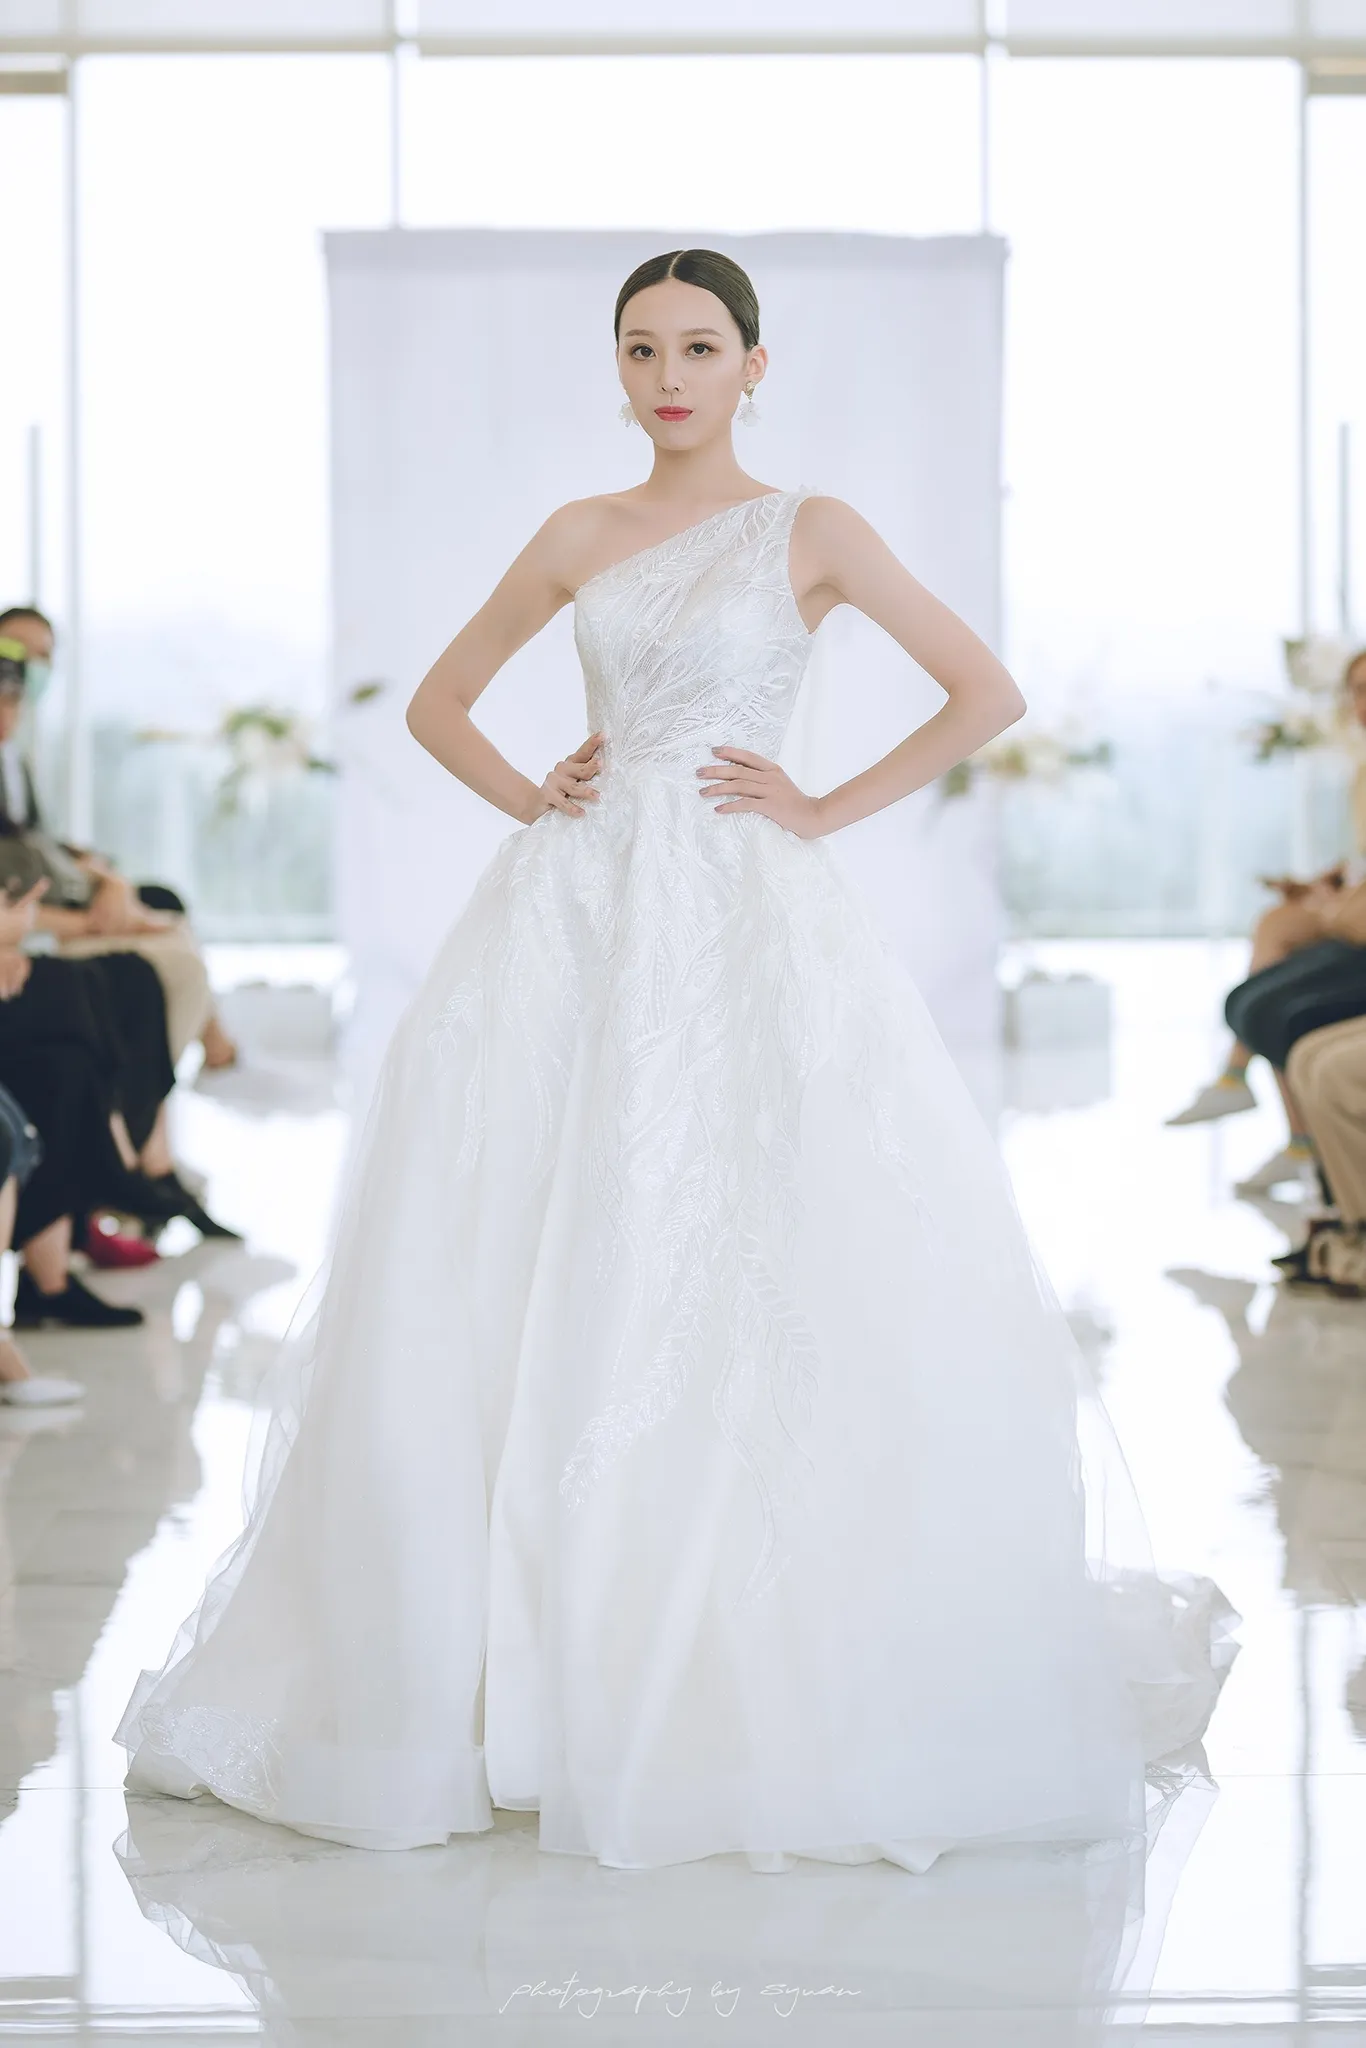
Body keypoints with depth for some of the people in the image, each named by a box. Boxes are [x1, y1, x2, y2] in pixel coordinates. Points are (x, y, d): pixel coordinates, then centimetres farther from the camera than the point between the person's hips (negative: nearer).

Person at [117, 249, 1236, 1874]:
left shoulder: (808, 529, 4)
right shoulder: (578, 537, 12)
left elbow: (987, 692, 1)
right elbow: (437, 702, 21)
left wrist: (828, 807, -3)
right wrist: (526, 795, 5)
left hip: (743, 919, -3)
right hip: (574, 916, 3)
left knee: (755, 1290, -7)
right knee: (532, 1286, -2)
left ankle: (762, 1674, 7)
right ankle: (525, 1667, 6)